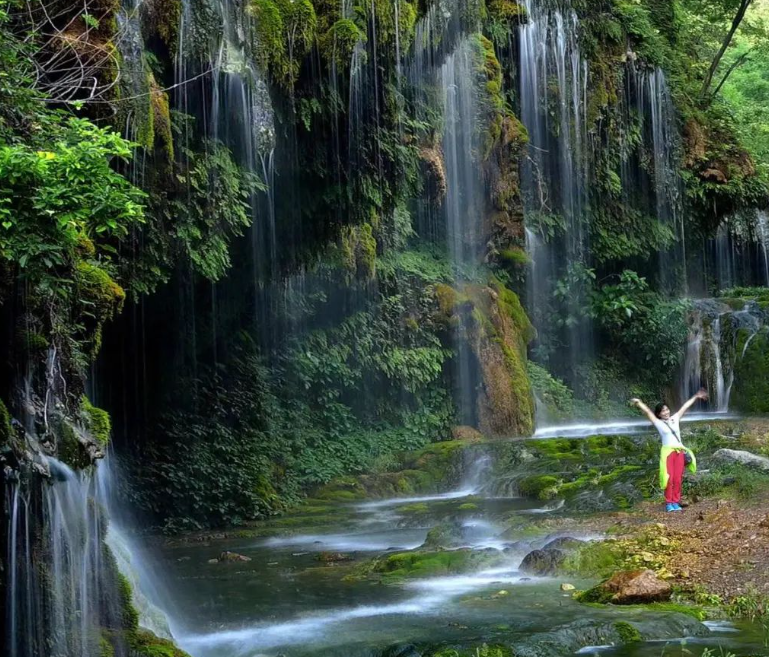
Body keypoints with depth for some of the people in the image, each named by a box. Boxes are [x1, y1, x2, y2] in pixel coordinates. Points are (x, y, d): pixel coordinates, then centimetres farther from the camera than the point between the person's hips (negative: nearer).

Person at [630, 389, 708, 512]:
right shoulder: (658, 423, 4)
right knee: (669, 478, -8)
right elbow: (647, 411, -2)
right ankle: (669, 503, -1)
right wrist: (638, 403, -11)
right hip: (667, 451, -3)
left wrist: (696, 397, 23)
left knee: (678, 479, 0)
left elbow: (685, 407, 18)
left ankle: (675, 502, 6)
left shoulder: (675, 419, 13)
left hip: (680, 451, 3)